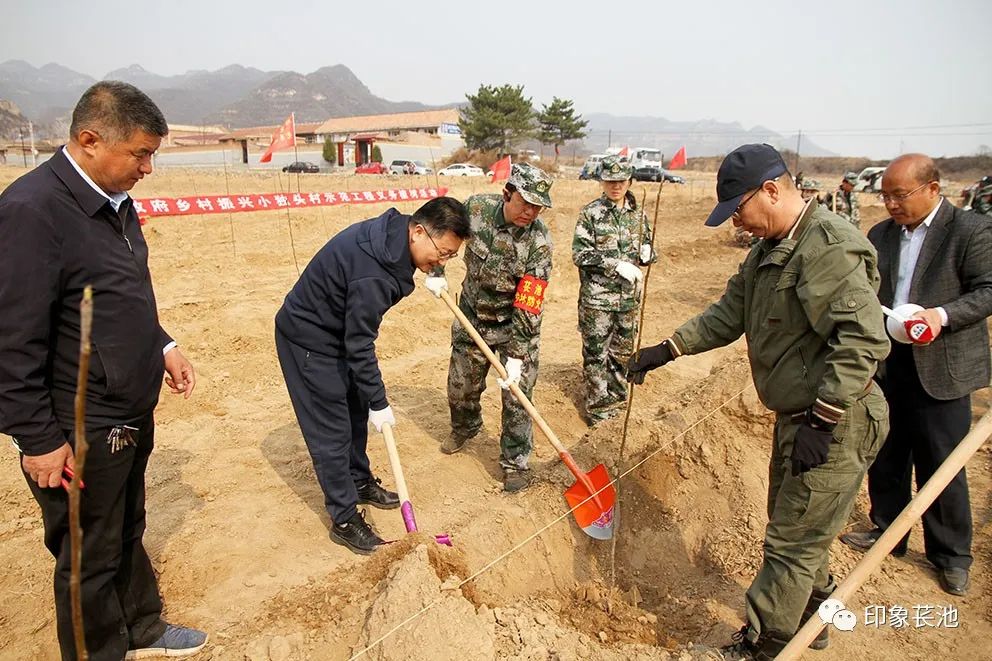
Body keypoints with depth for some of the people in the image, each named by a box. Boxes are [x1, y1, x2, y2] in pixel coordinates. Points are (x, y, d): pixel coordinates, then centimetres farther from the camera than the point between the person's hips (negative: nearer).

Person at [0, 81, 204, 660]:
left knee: (128, 533, 25)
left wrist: (161, 345, 8)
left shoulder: (116, 201, 7)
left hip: (131, 414, 9)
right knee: (91, 558, 11)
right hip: (79, 432, -8)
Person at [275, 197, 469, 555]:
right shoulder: (373, 273, -36)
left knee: (356, 412, 19)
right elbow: (360, 345, -27)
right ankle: (345, 520, 12)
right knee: (332, 431, -1)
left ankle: (361, 482, 38)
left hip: (337, 331, 10)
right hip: (309, 341, -9)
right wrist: (379, 403, -17)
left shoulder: (392, 233, -8)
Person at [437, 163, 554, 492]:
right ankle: (464, 428, 48)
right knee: (460, 386, 17)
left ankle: (515, 462, 18)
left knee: (517, 396, -2)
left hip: (515, 324, -3)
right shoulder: (476, 208, -17)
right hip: (472, 317, 3)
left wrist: (515, 355, -26)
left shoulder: (538, 242, -25)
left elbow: (528, 305, -25)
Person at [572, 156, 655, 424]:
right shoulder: (590, 213, -7)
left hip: (629, 296, 5)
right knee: (596, 352, 3)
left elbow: (647, 251, 16)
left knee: (623, 350, 15)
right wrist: (617, 265, -21)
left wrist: (646, 253, -8)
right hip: (597, 297, -4)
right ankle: (598, 407, 15)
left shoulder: (637, 213, 7)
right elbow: (581, 254, -12)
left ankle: (616, 398, 33)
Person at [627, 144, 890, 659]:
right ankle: (811, 619, 45)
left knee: (790, 543, 4)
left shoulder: (830, 245, -23)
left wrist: (820, 421, -26)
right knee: (797, 530, 24)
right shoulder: (769, 250, 9)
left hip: (835, 424, -10)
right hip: (796, 416, 10)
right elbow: (728, 315, 13)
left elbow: (862, 340, -28)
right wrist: (664, 351, 7)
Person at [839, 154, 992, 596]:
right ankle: (887, 531, 33)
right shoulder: (880, 235, 8)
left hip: (941, 368, -5)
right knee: (886, 456, 15)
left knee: (940, 466, 4)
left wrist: (943, 315, -26)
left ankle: (951, 555, 22)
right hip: (886, 363, 5)